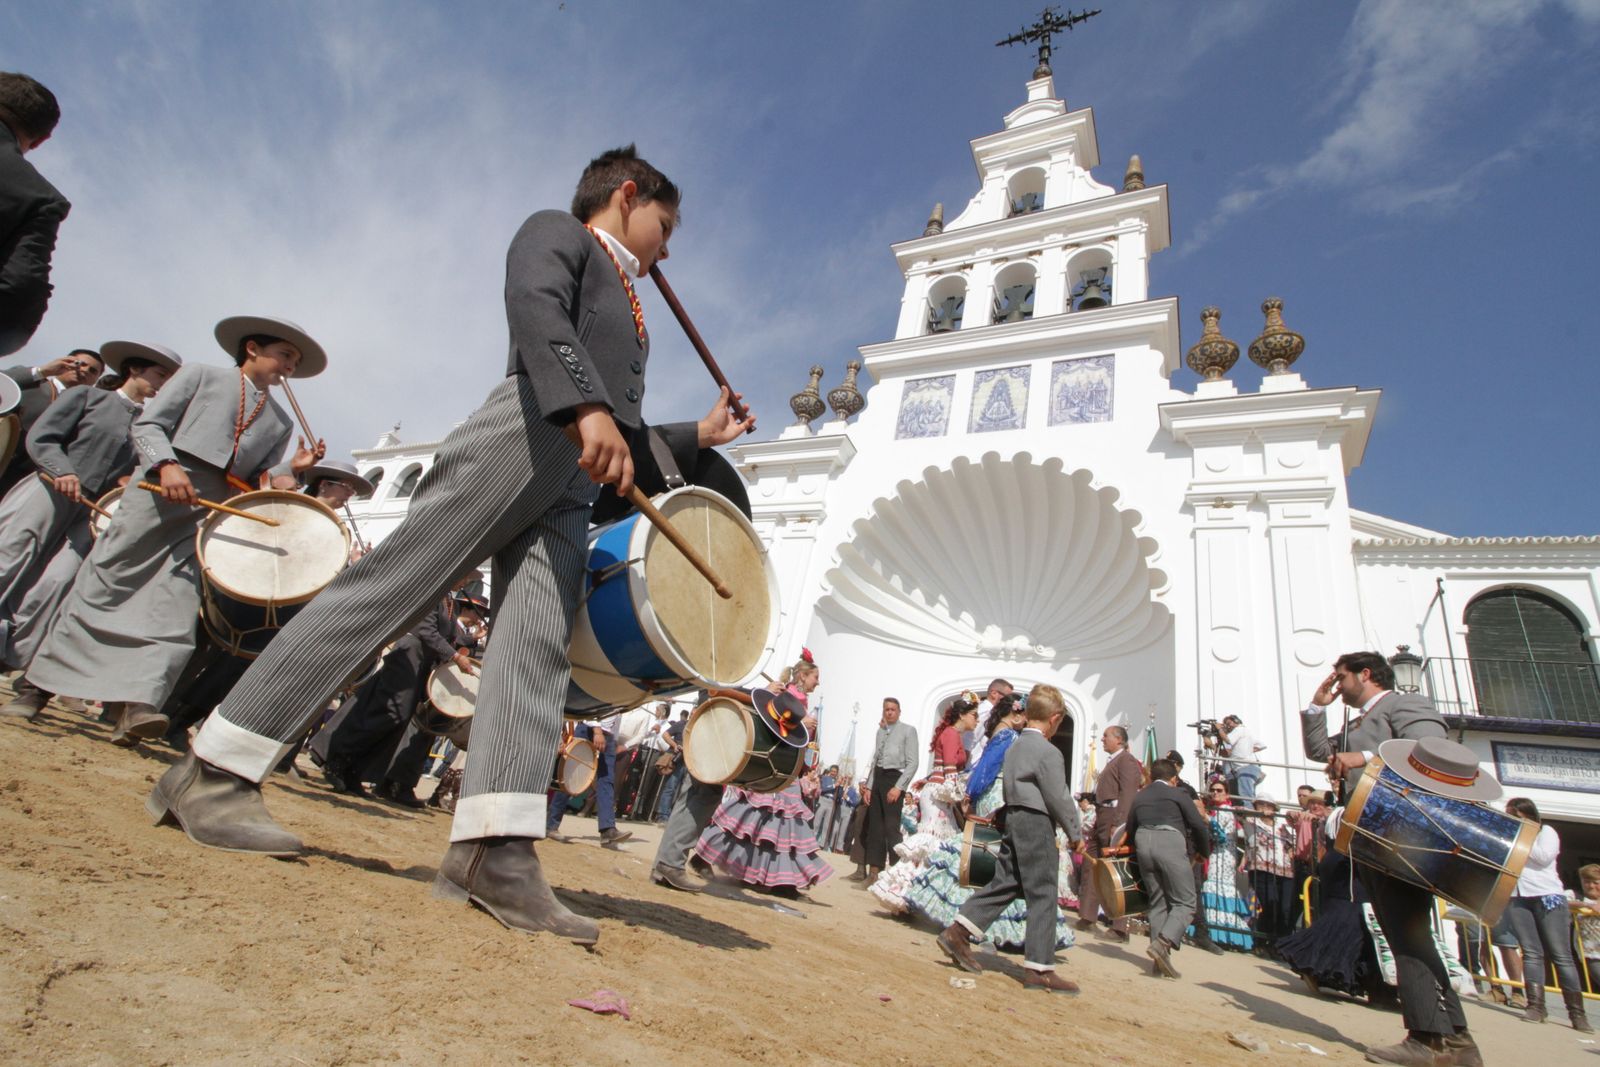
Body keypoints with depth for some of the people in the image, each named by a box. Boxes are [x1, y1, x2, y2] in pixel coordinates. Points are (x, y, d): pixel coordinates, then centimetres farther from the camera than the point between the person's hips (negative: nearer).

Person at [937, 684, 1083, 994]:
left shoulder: (1015, 747, 14)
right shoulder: (1048, 752, -13)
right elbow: (1058, 799, -14)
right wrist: (1075, 832, -1)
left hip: (1013, 820, 9)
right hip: (1037, 826, -8)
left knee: (1003, 883, 13)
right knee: (1043, 895, 0)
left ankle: (957, 933, 12)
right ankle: (1039, 968, 6)